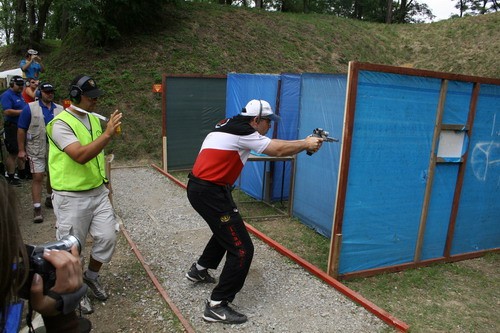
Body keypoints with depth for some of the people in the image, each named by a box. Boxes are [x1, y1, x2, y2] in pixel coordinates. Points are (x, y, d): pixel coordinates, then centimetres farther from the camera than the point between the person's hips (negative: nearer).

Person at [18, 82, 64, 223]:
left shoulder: (60, 109, 5)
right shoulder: (30, 108, -4)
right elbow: (21, 130, -4)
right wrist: (21, 150, -7)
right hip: (36, 150, -4)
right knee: (37, 178, -5)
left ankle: (50, 199, 35)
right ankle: (37, 208, 0)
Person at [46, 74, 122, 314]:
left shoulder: (94, 119, 7)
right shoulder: (61, 123, -16)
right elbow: (81, 156, -29)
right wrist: (107, 134, -36)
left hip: (98, 192, 7)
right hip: (72, 197, -6)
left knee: (108, 238, 7)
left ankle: (91, 277, 33)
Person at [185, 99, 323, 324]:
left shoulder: (228, 126, 13)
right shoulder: (241, 132, -15)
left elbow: (270, 146, 16)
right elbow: (277, 150, -13)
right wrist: (306, 144, 2)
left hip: (197, 187, 11)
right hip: (210, 193, -10)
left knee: (226, 230, 32)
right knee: (242, 249, -7)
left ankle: (199, 270, 47)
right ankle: (217, 306, 0)